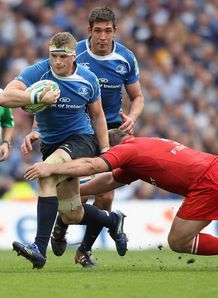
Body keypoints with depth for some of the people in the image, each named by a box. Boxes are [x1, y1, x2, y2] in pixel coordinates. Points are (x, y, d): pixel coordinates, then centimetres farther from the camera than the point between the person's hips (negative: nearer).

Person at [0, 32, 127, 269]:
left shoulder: (88, 80, -6)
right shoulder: (37, 72, -12)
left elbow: (97, 115, 10)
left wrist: (105, 152, 6)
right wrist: (38, 98, -38)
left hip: (81, 140, -3)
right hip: (50, 144, 3)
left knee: (45, 174, -33)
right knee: (71, 215, 9)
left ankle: (40, 247, -39)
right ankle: (113, 220, 43)